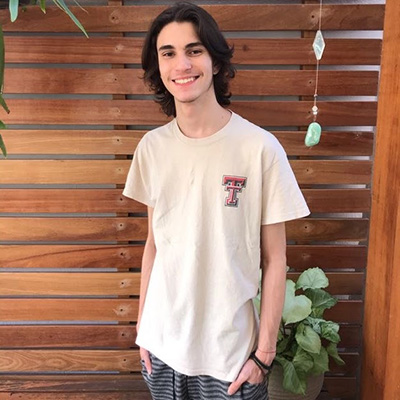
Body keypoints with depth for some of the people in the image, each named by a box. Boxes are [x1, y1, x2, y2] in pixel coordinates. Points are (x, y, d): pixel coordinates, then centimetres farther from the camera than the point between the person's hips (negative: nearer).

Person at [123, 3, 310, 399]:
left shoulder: (261, 149, -15)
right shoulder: (151, 147, -3)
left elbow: (274, 260, -9)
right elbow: (153, 242, 5)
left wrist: (264, 352, -6)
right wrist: (142, 325, 8)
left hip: (229, 351, -3)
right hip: (162, 345, 4)